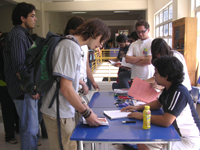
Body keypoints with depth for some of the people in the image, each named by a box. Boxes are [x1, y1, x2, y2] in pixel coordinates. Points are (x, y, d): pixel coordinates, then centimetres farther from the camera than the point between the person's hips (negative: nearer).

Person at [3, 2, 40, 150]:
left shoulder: (22, 34, 15)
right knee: (30, 129, -3)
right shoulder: (18, 35, -17)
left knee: (27, 126, 21)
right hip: (24, 90, -10)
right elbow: (19, 67, -23)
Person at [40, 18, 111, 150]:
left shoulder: (71, 44, 12)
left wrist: (84, 105, 13)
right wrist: (87, 113, -12)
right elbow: (65, 89, -22)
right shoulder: (71, 48, -19)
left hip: (64, 111, 10)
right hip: (59, 114, -10)